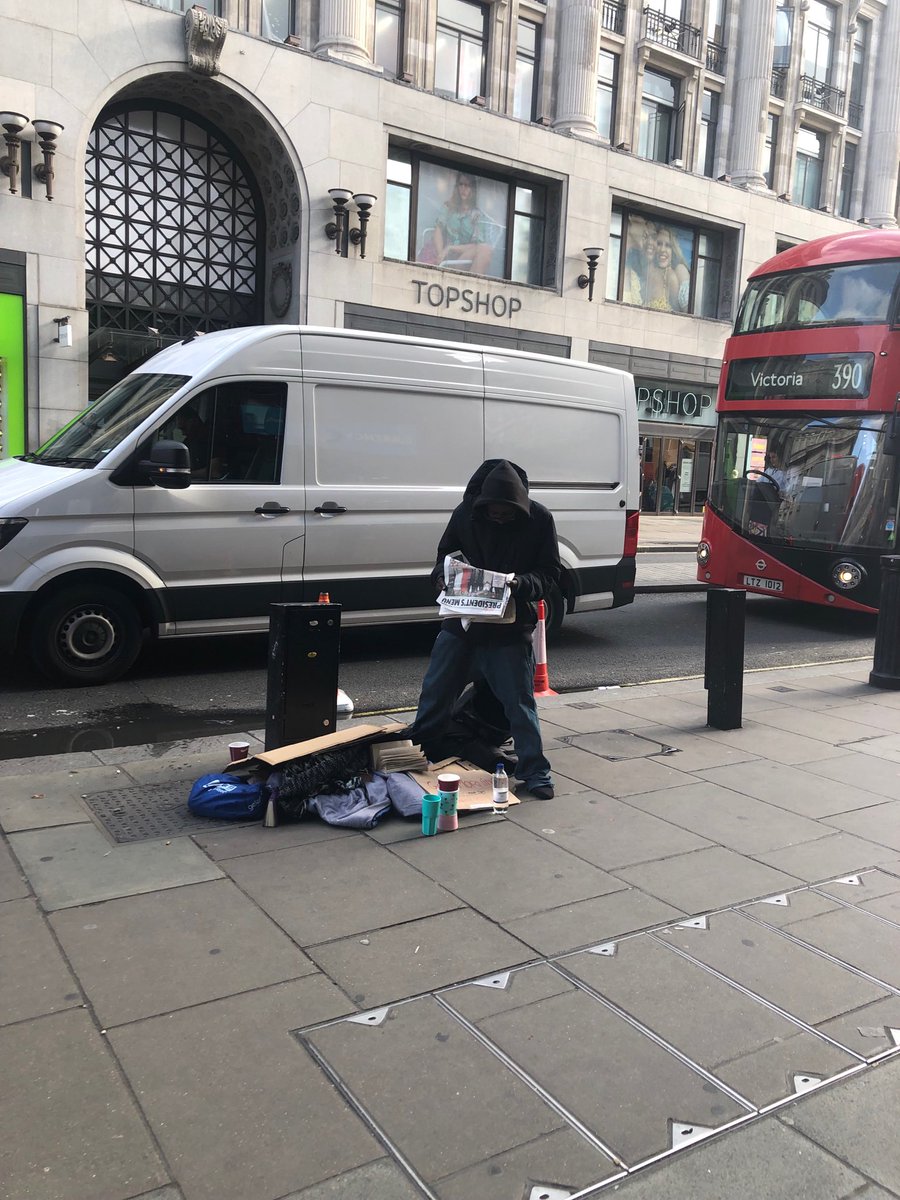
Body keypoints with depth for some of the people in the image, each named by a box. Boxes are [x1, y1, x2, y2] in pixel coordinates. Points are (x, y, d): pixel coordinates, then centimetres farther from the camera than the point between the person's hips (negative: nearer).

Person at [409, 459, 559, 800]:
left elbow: (550, 574, -5)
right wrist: (443, 575, -12)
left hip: (510, 630, -3)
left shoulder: (539, 520, -10)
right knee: (435, 691, 13)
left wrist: (521, 584, -25)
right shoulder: (465, 513, -4)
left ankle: (535, 772, 15)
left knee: (520, 702, 2)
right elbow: (445, 554, 10)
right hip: (461, 621, 3)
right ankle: (418, 754, 33)